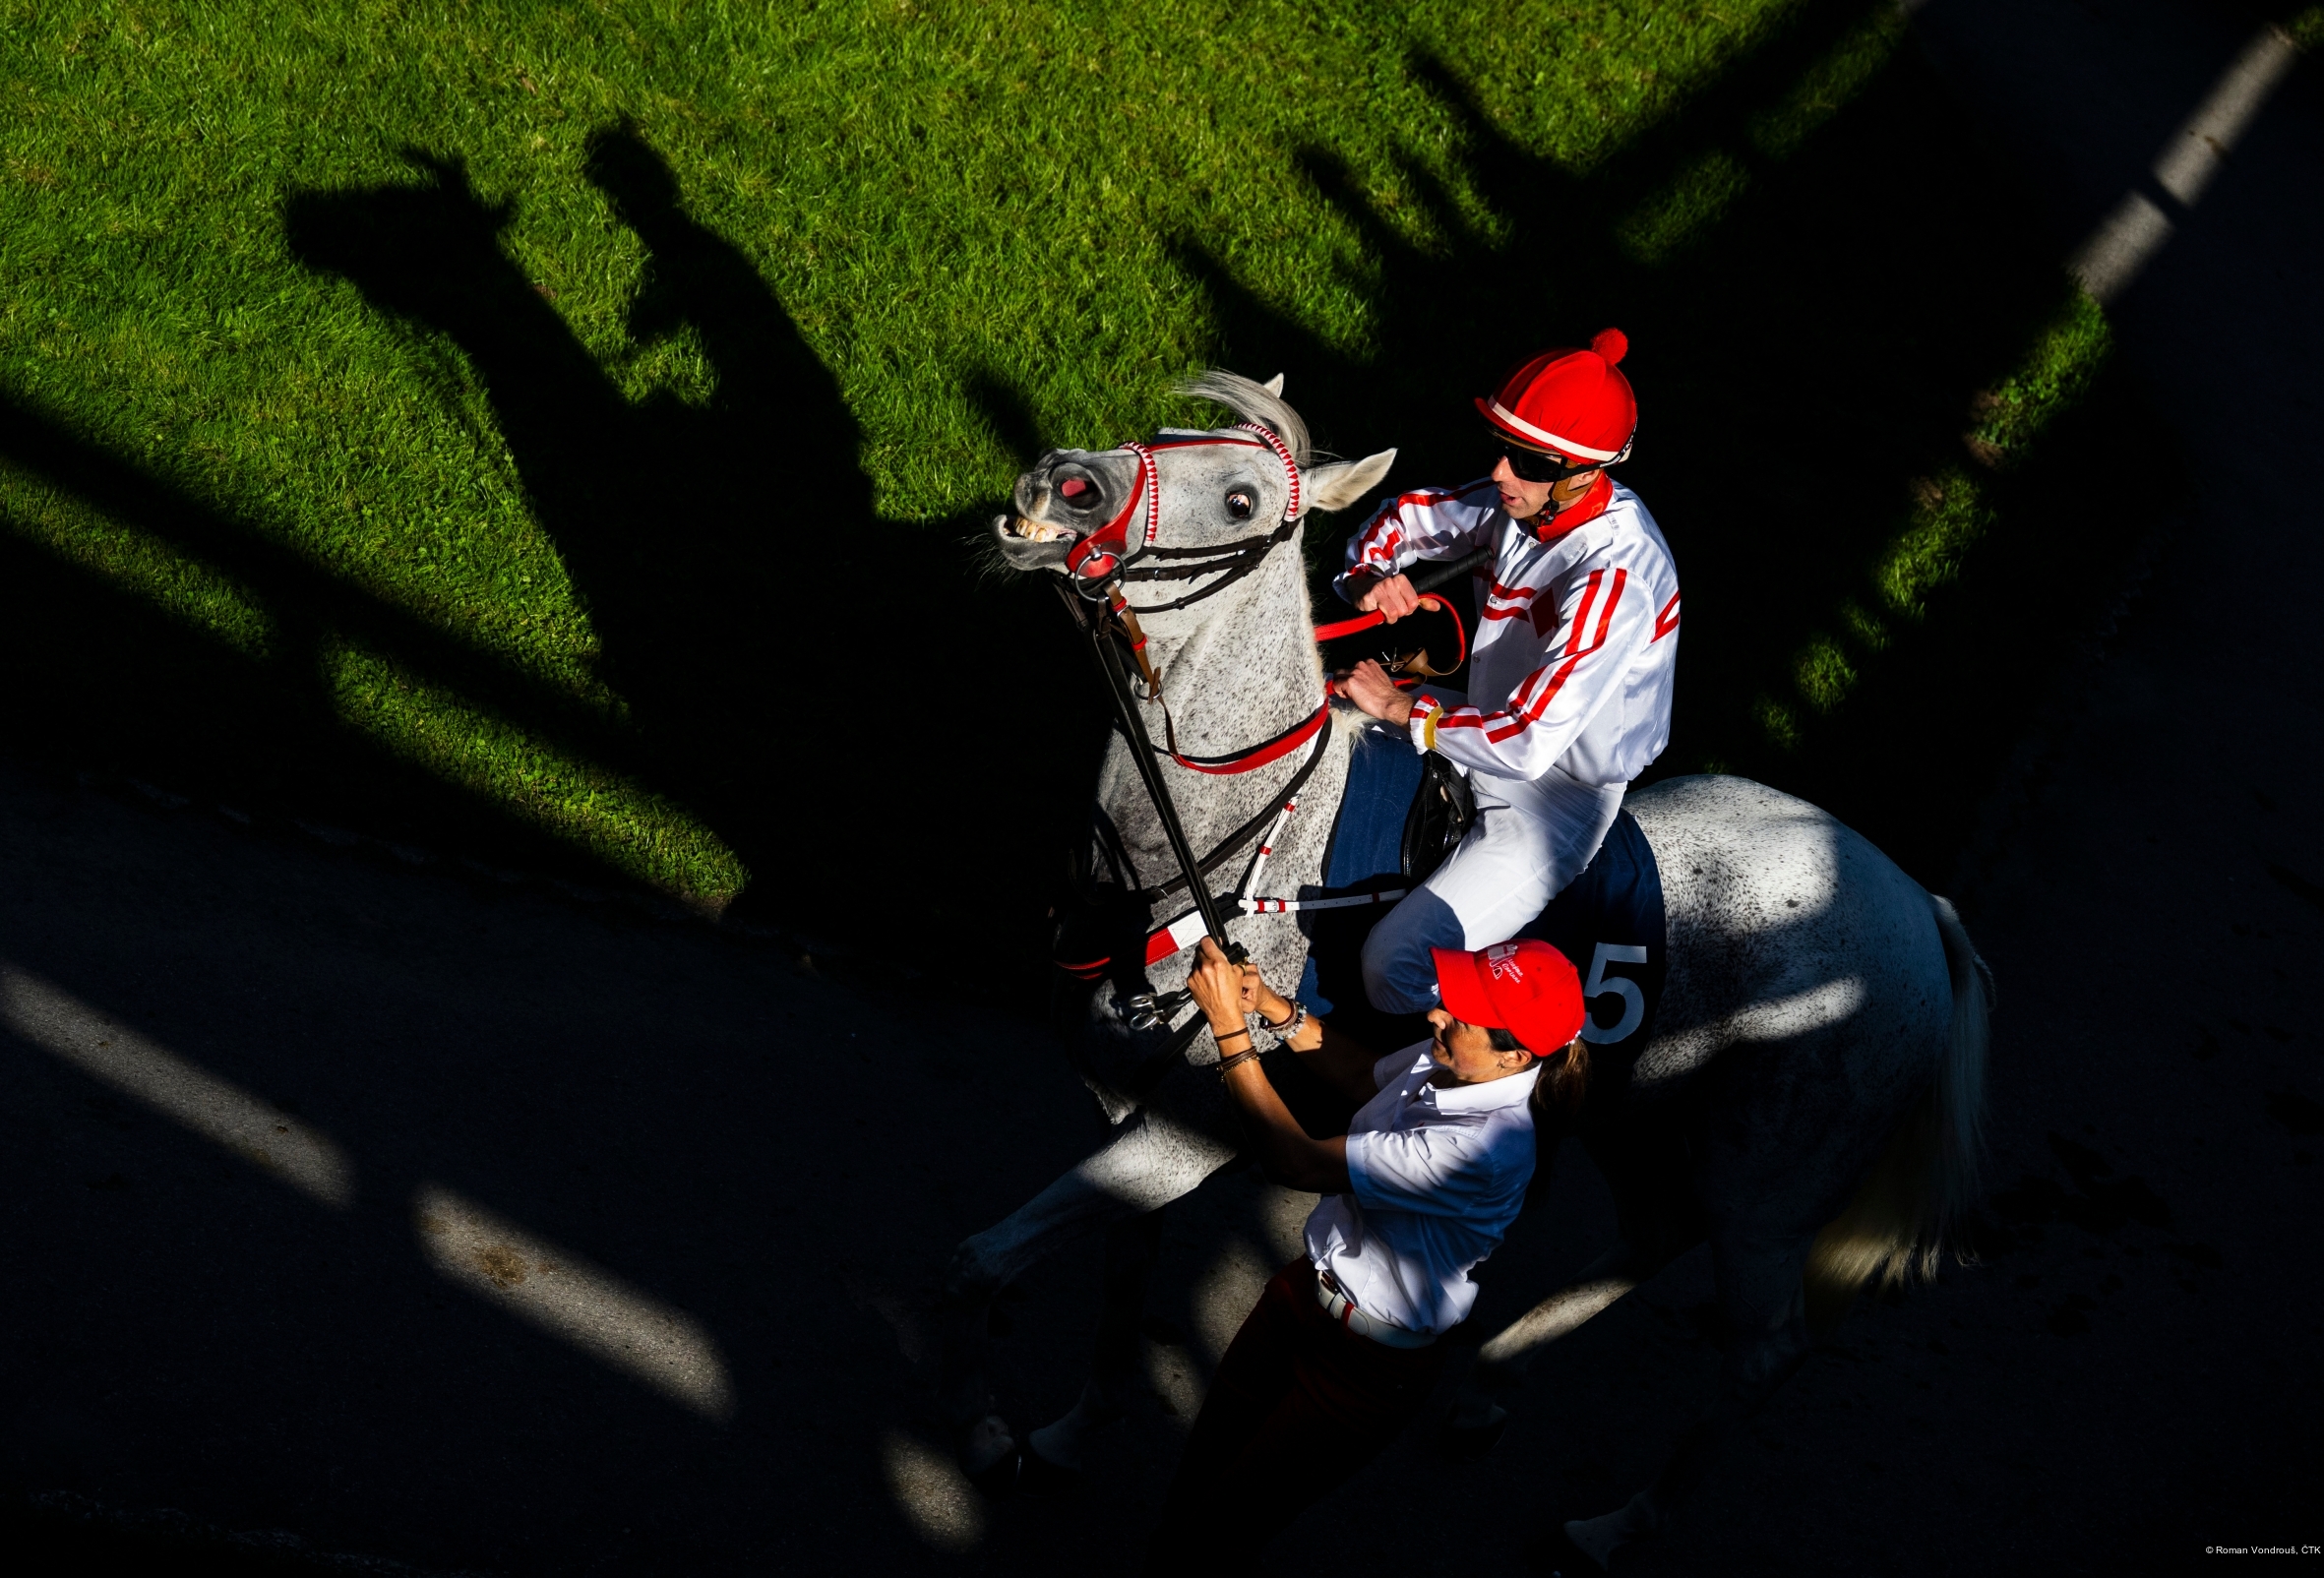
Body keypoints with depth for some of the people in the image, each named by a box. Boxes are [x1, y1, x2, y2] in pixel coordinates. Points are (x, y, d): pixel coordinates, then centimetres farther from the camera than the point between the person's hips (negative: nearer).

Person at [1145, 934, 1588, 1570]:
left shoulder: (1484, 1147, -35)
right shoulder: (1450, 1061, -9)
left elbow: (1299, 1164, -32)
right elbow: (1363, 1076, 16)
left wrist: (1229, 1028, -29)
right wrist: (1274, 1007, 0)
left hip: (1365, 1362, -7)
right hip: (1309, 1283, 8)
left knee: (1221, 1528, 2)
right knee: (1193, 1478, 11)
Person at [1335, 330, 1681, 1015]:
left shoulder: (1614, 577, -34)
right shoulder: (1528, 496, -11)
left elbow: (1525, 743, -38)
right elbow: (1409, 515, 7)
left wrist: (1401, 706, -26)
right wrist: (1369, 574, -16)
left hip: (1551, 797, -8)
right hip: (1494, 723, 8)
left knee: (1394, 967, -16)